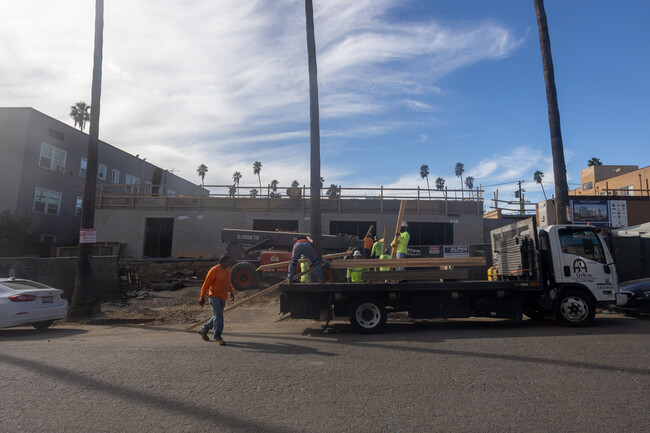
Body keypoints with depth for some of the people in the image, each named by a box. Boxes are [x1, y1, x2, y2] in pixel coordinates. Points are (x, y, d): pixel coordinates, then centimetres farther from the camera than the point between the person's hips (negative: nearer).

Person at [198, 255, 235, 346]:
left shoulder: (228, 269, 9)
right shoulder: (214, 270, -15)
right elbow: (206, 283, -12)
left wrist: (231, 292, 20)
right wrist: (202, 297, -11)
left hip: (223, 297, 8)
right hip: (214, 296, -8)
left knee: (217, 317, 15)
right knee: (218, 317, -12)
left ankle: (203, 330, 33)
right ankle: (218, 338, -3)